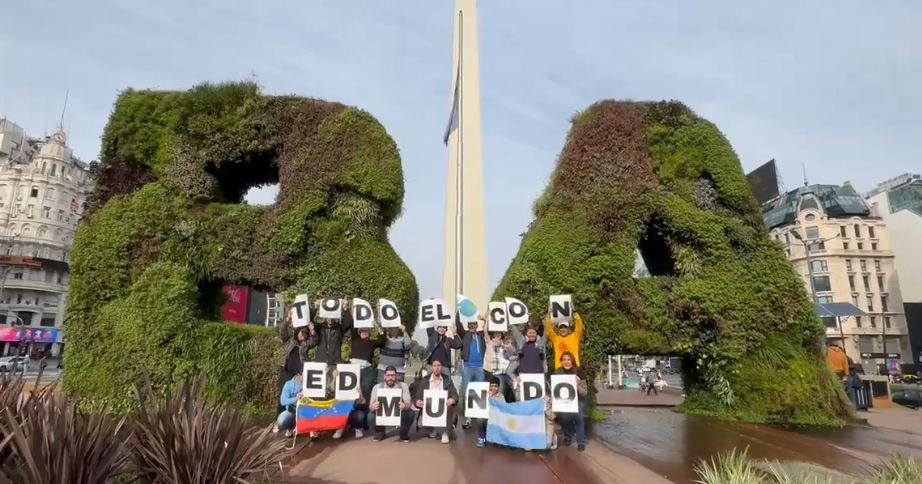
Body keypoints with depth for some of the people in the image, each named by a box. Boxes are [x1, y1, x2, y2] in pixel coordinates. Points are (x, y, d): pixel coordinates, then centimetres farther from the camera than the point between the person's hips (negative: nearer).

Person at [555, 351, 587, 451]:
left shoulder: (579, 371, -18)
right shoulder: (558, 372, -14)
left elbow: (585, 392, -20)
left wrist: (577, 385, -39)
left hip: (578, 399, -1)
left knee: (578, 416, -25)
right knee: (565, 416, -21)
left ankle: (581, 442, -8)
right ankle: (568, 437, 9)